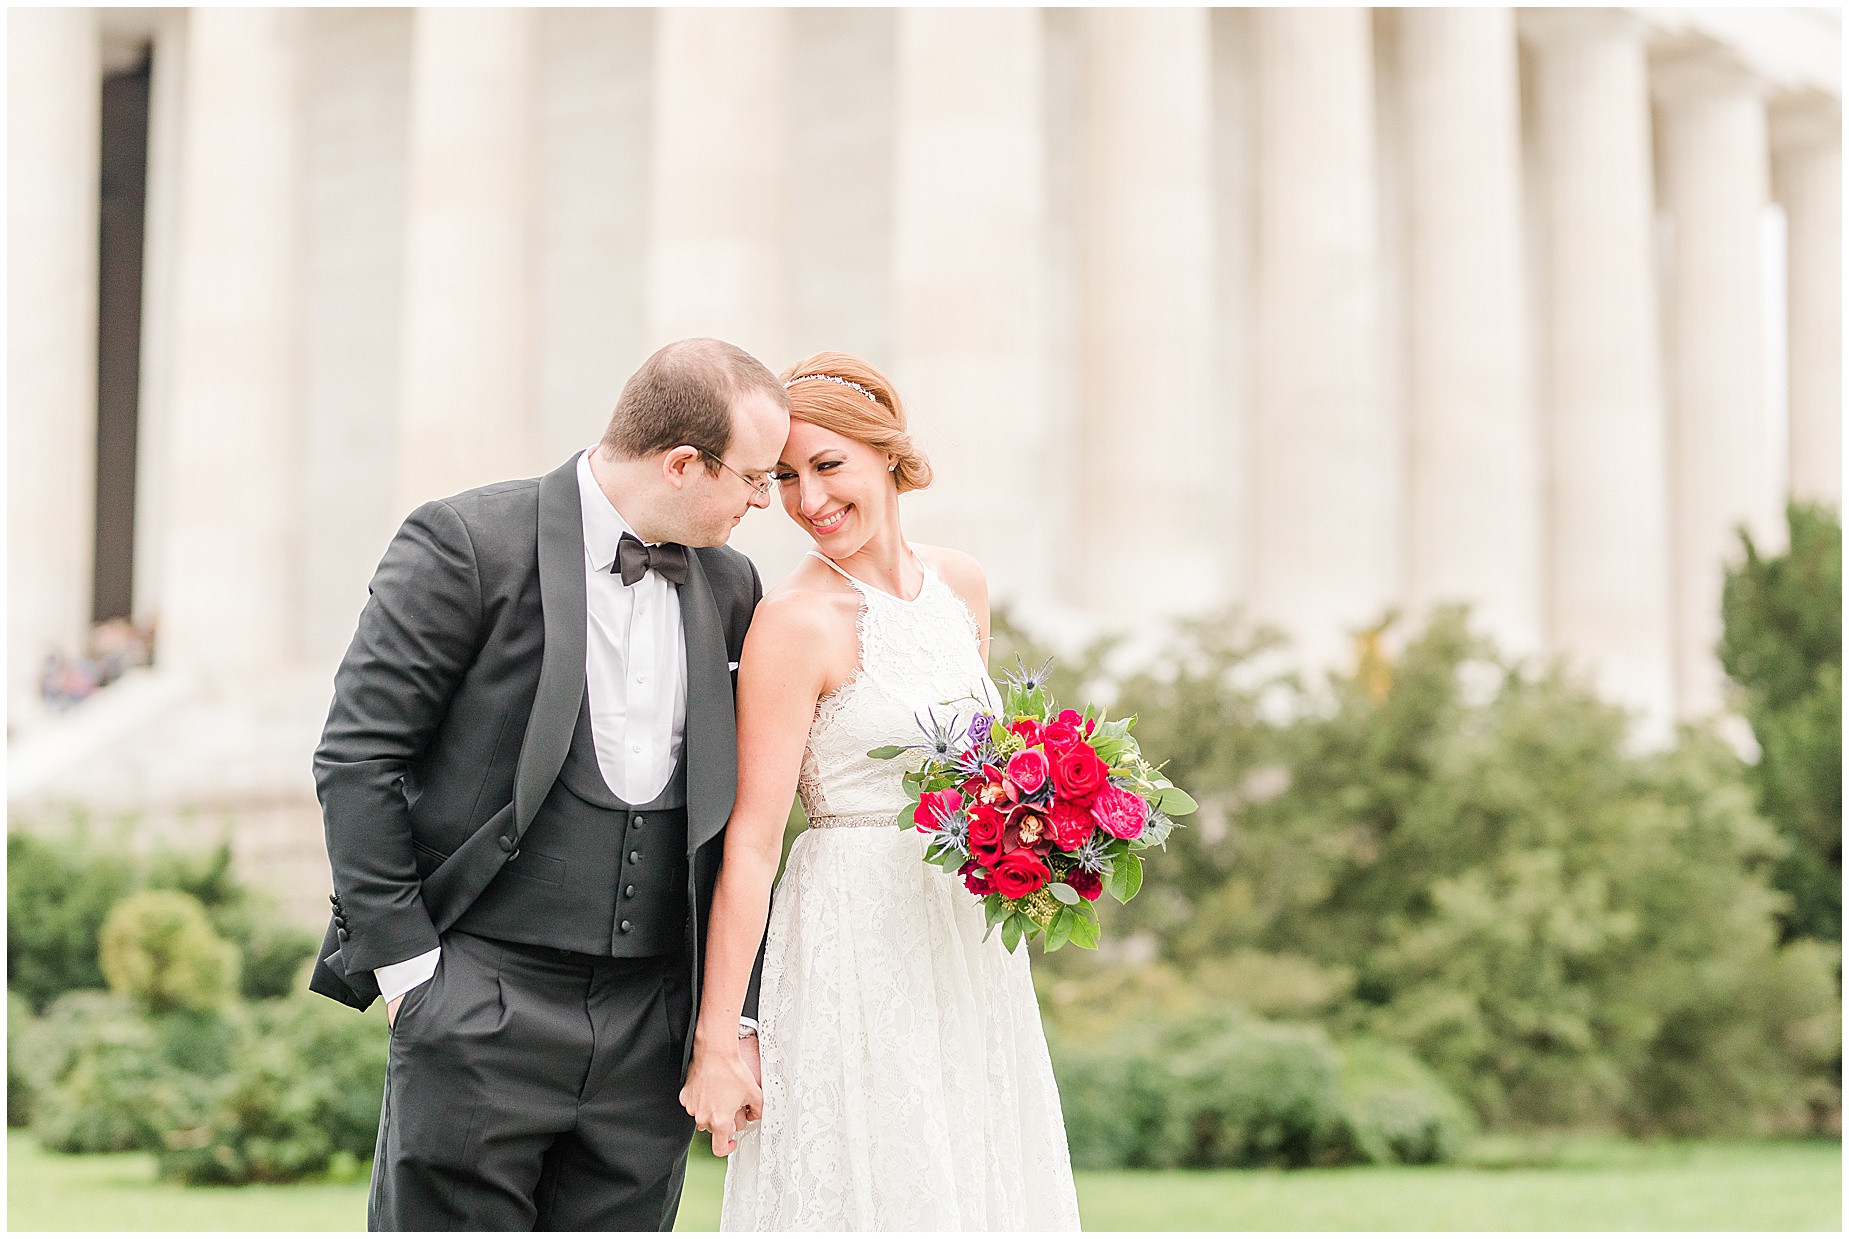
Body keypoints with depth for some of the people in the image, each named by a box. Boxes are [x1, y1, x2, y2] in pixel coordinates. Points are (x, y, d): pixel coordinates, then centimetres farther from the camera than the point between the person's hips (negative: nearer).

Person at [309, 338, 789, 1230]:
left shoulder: (729, 588, 10)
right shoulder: (468, 545, -7)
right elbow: (355, 757, -7)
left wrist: (734, 1017, 10)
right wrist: (403, 959, -9)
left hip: (652, 1028, 5)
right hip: (482, 1019, -5)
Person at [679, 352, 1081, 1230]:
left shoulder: (960, 584, 6)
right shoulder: (793, 624, -13)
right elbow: (751, 840, -17)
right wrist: (716, 1042, -18)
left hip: (973, 940, 7)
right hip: (857, 950, -6)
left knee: (982, 1191, 10)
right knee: (871, 1189, -2)